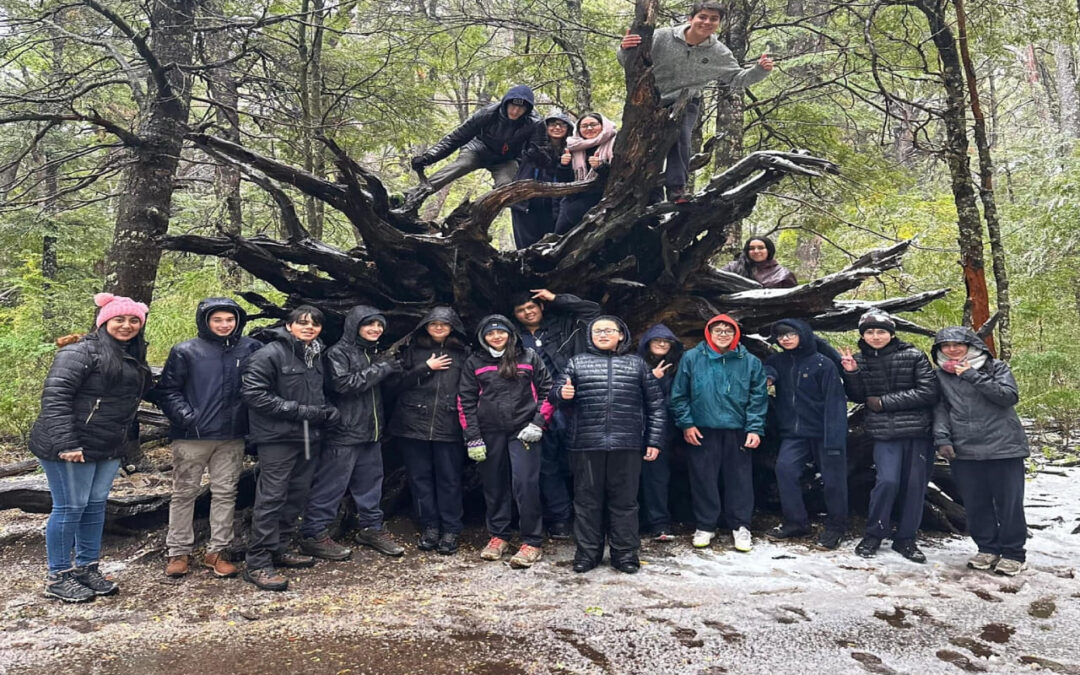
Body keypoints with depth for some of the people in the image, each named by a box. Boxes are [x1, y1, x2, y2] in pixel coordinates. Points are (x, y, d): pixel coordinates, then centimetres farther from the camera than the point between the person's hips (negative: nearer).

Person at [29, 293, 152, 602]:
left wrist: (130, 434, 16)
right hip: (72, 447, -8)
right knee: (71, 507, -1)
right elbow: (54, 397, -20)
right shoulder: (81, 352, -14)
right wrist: (65, 443, -26)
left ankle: (87, 568, 26)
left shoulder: (133, 359, 13)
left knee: (95, 506, 14)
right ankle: (57, 577, 13)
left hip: (109, 449, 8)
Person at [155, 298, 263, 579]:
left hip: (232, 437, 2)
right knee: (184, 493, 7)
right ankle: (178, 551, 19)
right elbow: (166, 390, -1)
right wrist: (185, 417, -11)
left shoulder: (250, 348, 3)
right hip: (192, 437, -2)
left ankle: (216, 551, 18)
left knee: (226, 493, 7)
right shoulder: (185, 351, -3)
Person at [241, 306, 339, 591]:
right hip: (277, 438, -8)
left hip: (309, 438, 8)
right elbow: (253, 393, -18)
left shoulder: (318, 356, 13)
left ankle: (279, 549, 28)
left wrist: (329, 410, 4)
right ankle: (258, 563, 0)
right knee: (271, 498, -7)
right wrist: (299, 410, -18)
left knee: (297, 496, 14)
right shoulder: (270, 354, -11)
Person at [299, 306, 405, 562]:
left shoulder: (374, 353, 18)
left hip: (371, 432, 8)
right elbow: (343, 383, -22)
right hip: (344, 432, -8)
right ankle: (314, 534, 4)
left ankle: (371, 527, 26)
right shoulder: (338, 352, -8)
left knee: (370, 481, 14)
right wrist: (381, 369, -19)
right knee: (331, 484, -4)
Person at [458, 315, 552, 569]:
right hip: (490, 433, 2)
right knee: (494, 485, 9)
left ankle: (532, 543, 0)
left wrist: (538, 423, -5)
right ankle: (498, 536, 24)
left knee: (525, 484, -8)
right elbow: (465, 401, 5)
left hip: (522, 431, -2)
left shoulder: (528, 357, 5)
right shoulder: (474, 362, 7)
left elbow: (547, 390, 6)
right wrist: (473, 438, -1)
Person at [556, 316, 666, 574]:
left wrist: (654, 441, 4)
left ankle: (625, 553, 17)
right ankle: (587, 551, 18)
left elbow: (655, 404, 10)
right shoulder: (578, 362, 13)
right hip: (586, 444, 1)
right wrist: (563, 394, -12)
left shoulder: (637, 364, 12)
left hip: (627, 445, 0)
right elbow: (562, 398, 13)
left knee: (624, 499, 6)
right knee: (587, 499, 6)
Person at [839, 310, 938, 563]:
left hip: (919, 431, 0)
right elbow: (857, 397, 7)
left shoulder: (914, 356, -3)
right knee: (887, 481, -13)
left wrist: (884, 402, -12)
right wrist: (851, 373, -12)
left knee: (914, 485, 4)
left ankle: (905, 539, 20)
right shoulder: (859, 360, 4)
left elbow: (928, 392, -10)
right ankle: (874, 535, 6)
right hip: (885, 432, 0)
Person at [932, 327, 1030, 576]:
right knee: (975, 504, 7)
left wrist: (973, 376, -14)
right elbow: (940, 408, 8)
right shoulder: (941, 375, 11)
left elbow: (1010, 396, -11)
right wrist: (941, 438, -5)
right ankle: (988, 549, 21)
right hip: (963, 452, 3)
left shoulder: (996, 368, 2)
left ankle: (1013, 553, 14)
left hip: (1003, 447, -3)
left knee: (1009, 503, 1)